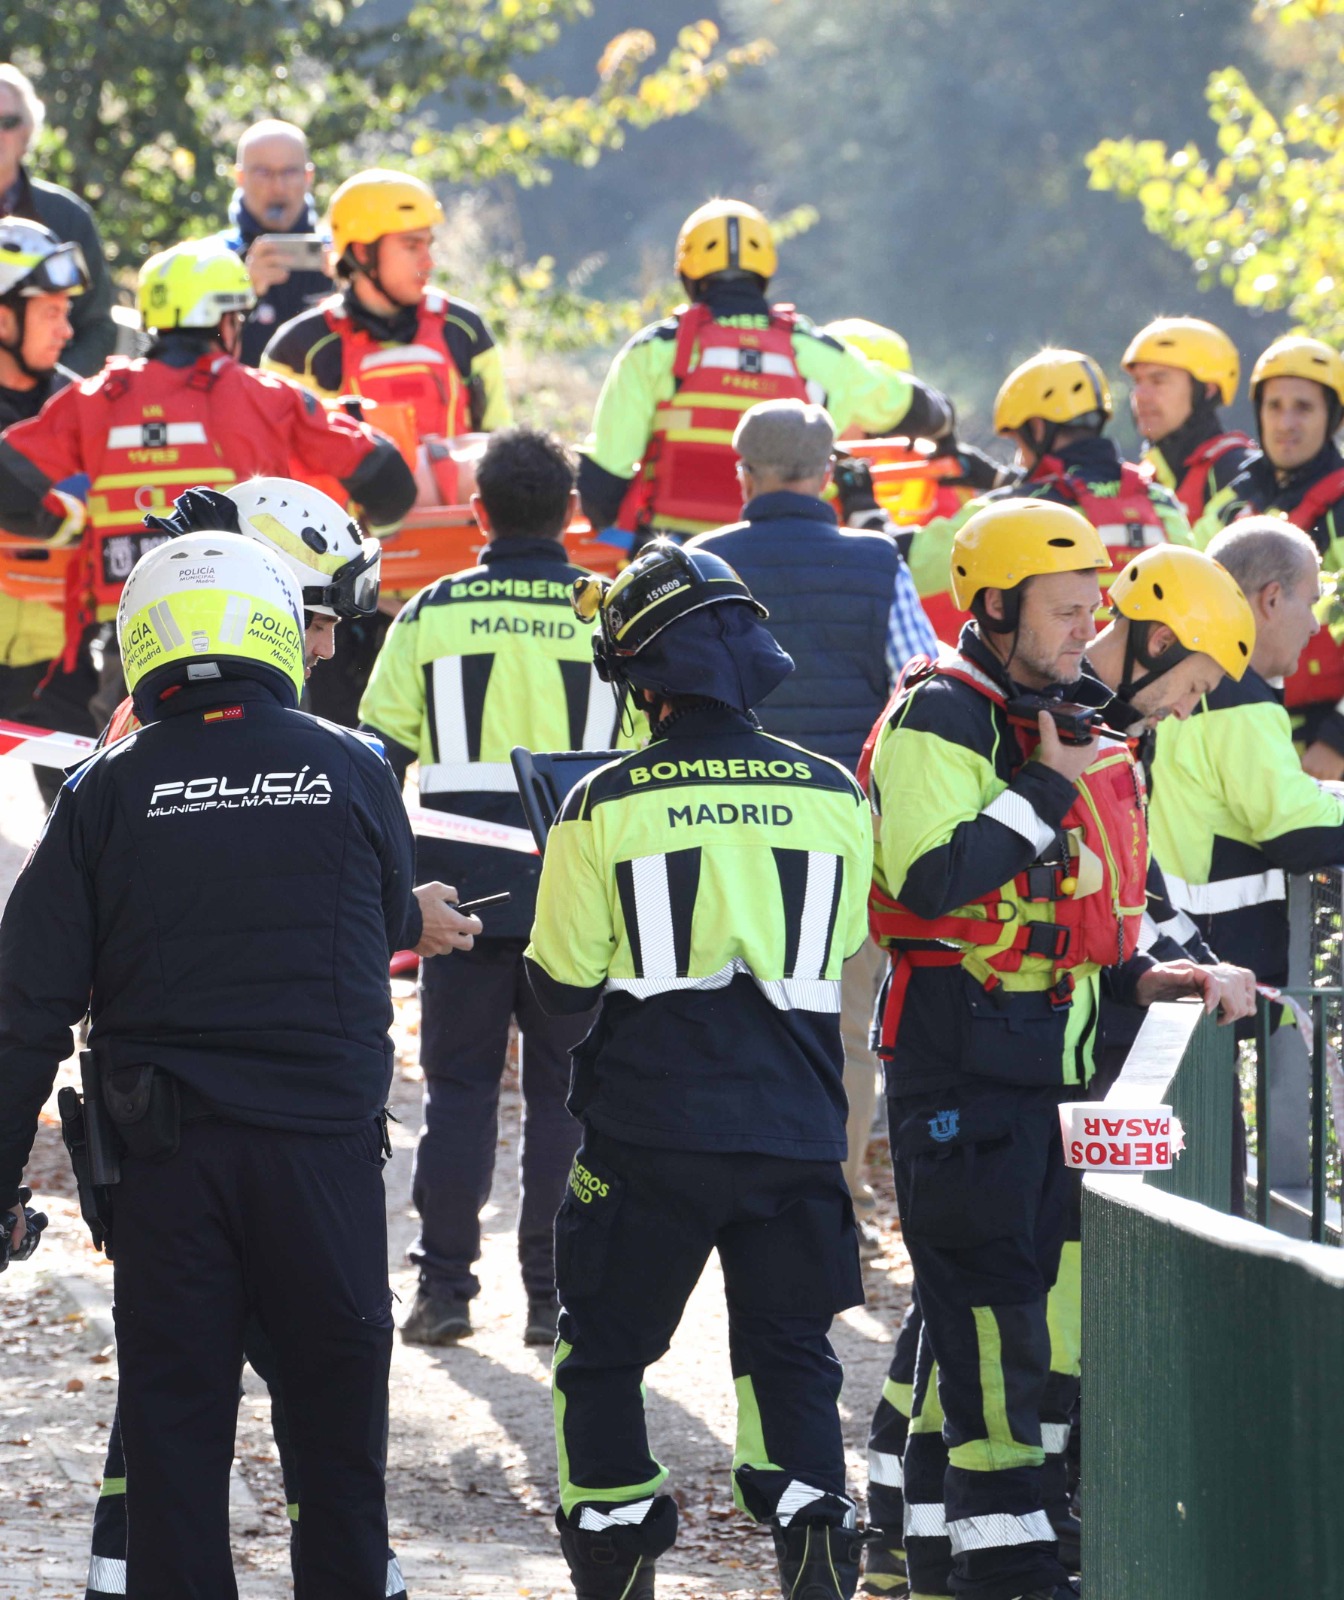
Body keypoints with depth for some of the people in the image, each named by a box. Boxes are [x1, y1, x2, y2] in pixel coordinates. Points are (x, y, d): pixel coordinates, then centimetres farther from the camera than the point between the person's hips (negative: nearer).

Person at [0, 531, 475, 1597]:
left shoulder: (107, 794, -2)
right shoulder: (352, 772, 0)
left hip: (167, 1149, 0)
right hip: (327, 1138, 0)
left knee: (174, 1421, 6)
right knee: (339, 1404, 12)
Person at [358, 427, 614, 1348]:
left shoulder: (432, 615, 0)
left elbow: (377, 753, 3)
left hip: (464, 890, 0)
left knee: (460, 1085, 8)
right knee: (565, 1090, 6)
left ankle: (445, 1286, 5)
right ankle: (556, 1292, 5)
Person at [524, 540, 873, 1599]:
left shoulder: (605, 806, -10)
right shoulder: (832, 795, -1)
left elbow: (561, 986, -4)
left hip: (651, 1127, -2)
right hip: (795, 1127, 2)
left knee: (606, 1353, 11)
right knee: (790, 1351, 12)